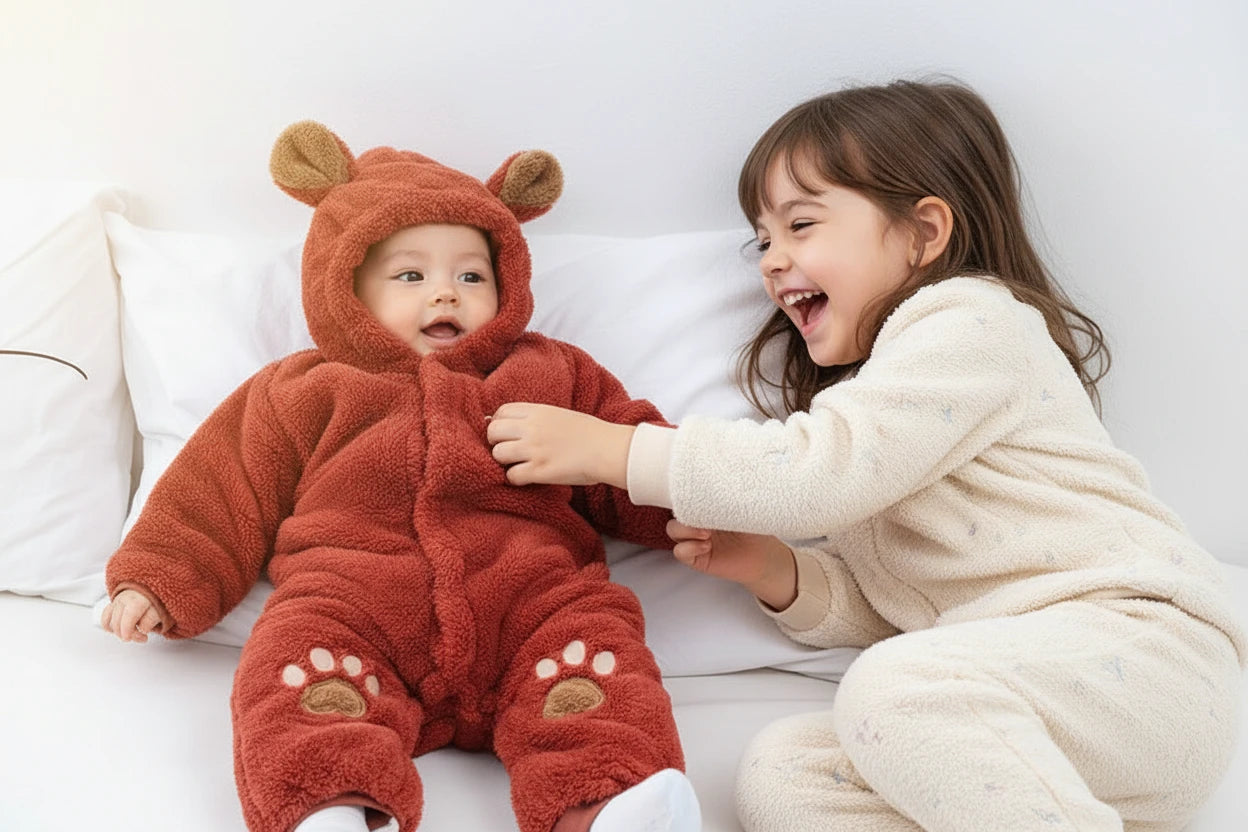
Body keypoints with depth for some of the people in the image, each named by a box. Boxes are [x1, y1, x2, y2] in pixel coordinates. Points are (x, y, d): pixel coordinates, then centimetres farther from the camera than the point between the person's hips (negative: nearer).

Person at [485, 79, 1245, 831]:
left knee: (892, 689, -35)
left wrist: (608, 447, -13)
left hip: (1139, 637, -8)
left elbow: (820, 471, -18)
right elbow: (882, 607, 21)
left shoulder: (969, 320, -5)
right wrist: (775, 570, 1)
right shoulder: (861, 393, 23)